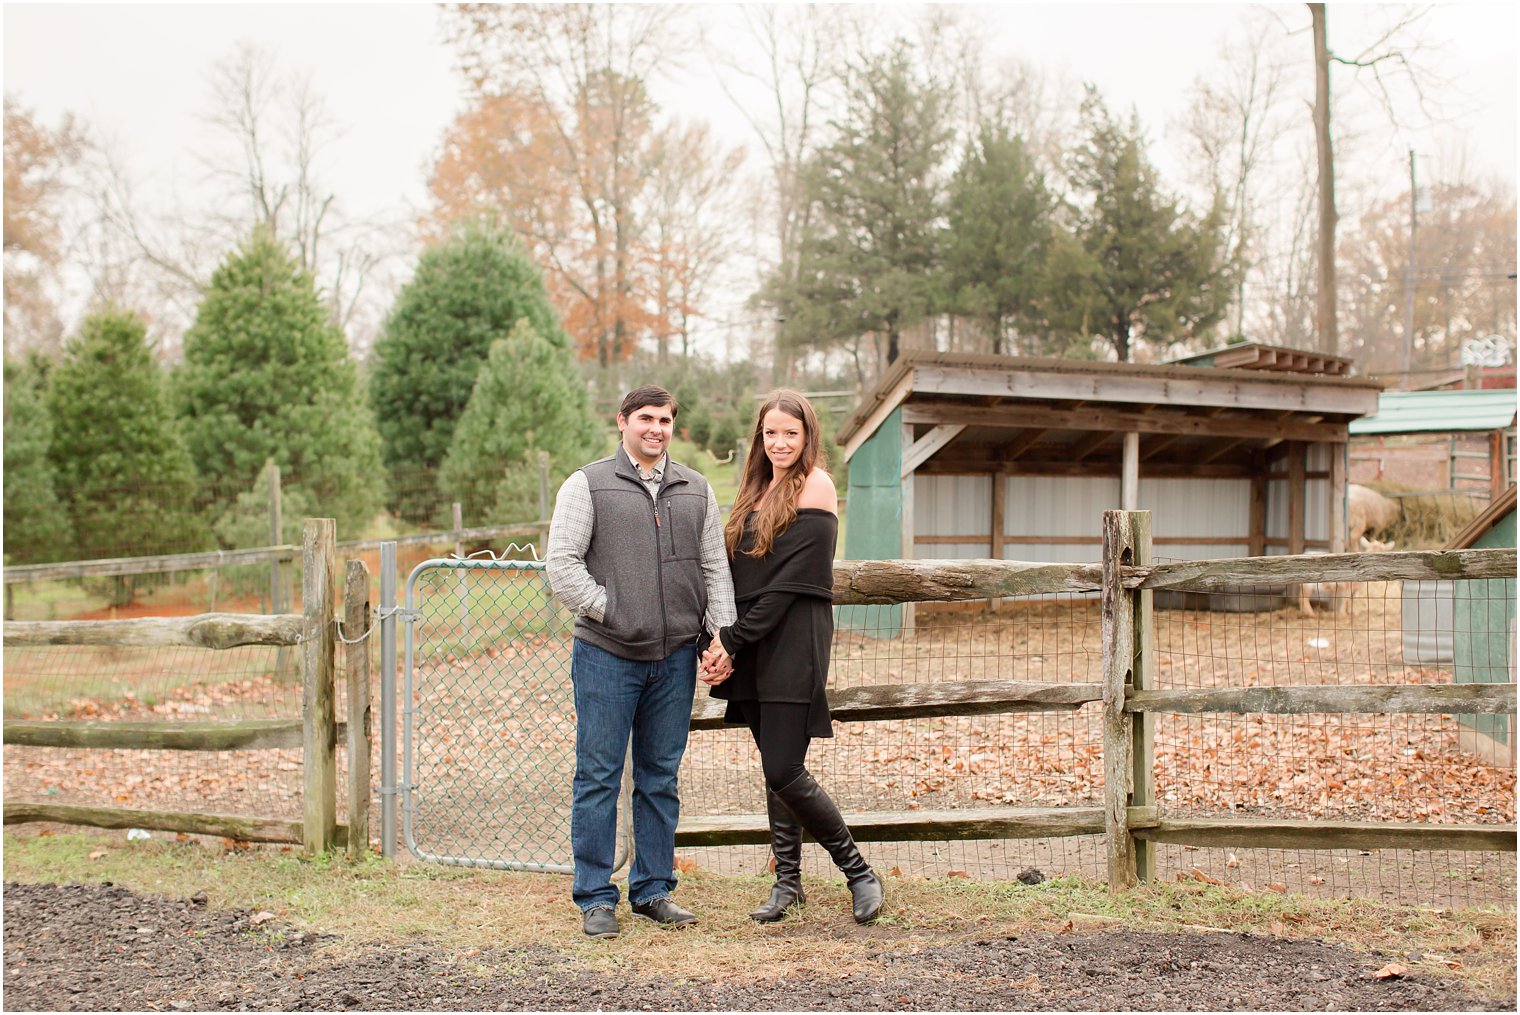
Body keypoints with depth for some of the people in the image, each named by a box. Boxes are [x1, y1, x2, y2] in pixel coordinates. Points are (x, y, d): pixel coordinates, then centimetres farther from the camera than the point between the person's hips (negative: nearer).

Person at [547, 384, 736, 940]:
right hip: (607, 657, -4)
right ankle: (595, 898, 9)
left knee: (661, 778, 10)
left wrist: (721, 636, 1)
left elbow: (716, 569, 13)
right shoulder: (587, 485, 1)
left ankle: (653, 890, 21)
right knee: (598, 777, 0)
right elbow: (562, 565, -5)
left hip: (675, 659, 4)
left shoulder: (696, 491, 14)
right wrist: (610, 612, -10)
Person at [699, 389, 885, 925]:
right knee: (775, 769, 11)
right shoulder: (759, 489, 16)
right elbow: (735, 573, 11)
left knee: (784, 771, -10)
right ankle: (787, 881, 21)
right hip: (751, 648, 7)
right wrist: (719, 639, -4)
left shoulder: (814, 485, -8)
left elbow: (788, 581, -15)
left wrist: (733, 640, -14)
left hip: (794, 642, -7)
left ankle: (859, 872, 5)